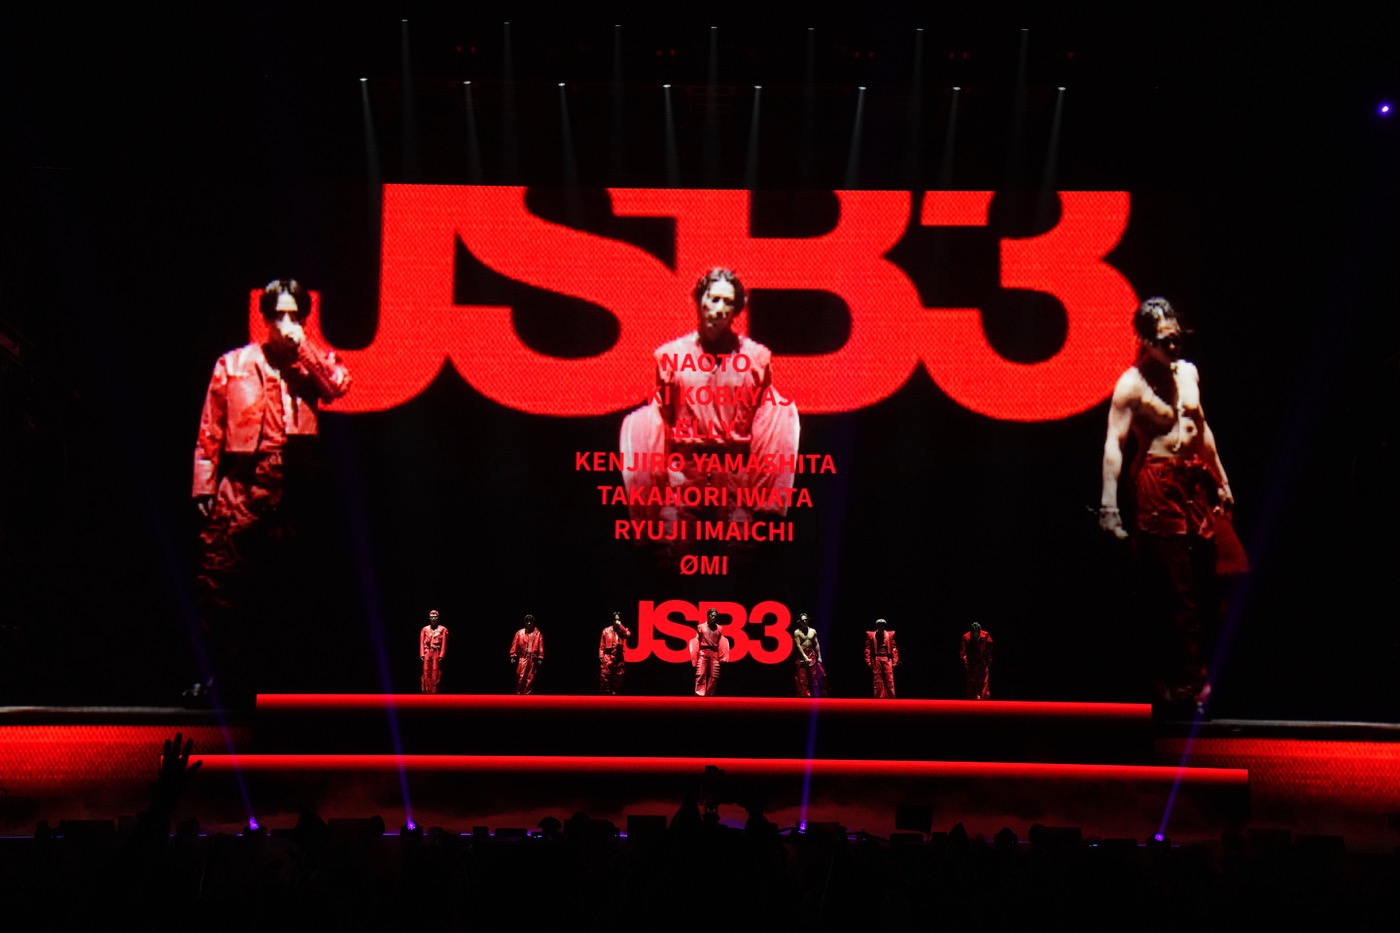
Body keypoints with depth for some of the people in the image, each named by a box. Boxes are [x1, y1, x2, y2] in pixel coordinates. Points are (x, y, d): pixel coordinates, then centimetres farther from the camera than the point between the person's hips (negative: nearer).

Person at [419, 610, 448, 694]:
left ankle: (434, 692, 0)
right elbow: (421, 643, 7)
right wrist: (422, 654, -3)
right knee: (426, 673, -2)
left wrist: (441, 655, -8)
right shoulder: (425, 629, 12)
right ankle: (426, 692, 1)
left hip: (437, 654, -2)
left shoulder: (443, 629, 5)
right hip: (427, 653, 2)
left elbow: (444, 644, 0)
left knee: (436, 674, -3)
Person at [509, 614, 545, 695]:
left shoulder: (538, 634, 5)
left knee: (530, 678, 3)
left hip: (533, 659, 1)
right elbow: (514, 645, 4)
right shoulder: (520, 633, 6)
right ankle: (519, 693, 1)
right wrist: (513, 657, -1)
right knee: (520, 678, -6)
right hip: (522, 658, -1)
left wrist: (540, 658, -3)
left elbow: (541, 647, 2)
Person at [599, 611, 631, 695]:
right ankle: (606, 692, -6)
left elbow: (628, 635, -15)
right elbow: (602, 645, 5)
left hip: (619, 656, 2)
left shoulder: (623, 630, 10)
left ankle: (615, 692, 12)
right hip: (608, 655, -2)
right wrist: (601, 656, -3)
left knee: (618, 676, 4)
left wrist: (620, 626, -14)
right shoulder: (606, 630, 7)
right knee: (604, 675, -12)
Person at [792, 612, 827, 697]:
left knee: (816, 676, 2)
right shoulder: (797, 632, -5)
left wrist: (819, 657, 0)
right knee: (803, 678, -3)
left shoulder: (813, 631, 6)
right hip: (802, 656, -4)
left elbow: (817, 644, 7)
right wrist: (805, 657, -16)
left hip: (812, 655, 4)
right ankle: (804, 696, 0)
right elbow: (798, 645, -10)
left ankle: (816, 695, 8)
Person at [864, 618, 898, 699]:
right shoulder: (870, 635, 10)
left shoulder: (890, 635, 13)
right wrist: (868, 661, -5)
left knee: (889, 681, -6)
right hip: (876, 660, 0)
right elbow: (868, 649, 5)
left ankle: (891, 700, -5)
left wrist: (895, 661, 0)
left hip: (887, 659, 1)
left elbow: (894, 649, 9)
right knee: (878, 682, -2)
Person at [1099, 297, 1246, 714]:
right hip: (1158, 486, -7)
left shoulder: (1189, 372, 11)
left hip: (1197, 478, 7)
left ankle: (1178, 673, 18)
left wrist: (1221, 480, 22)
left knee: (1210, 575, 3)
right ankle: (1189, 681, 9)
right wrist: (1109, 503, -25)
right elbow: (1114, 444, -17)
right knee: (1175, 586, -2)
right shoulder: (1131, 385, -10)